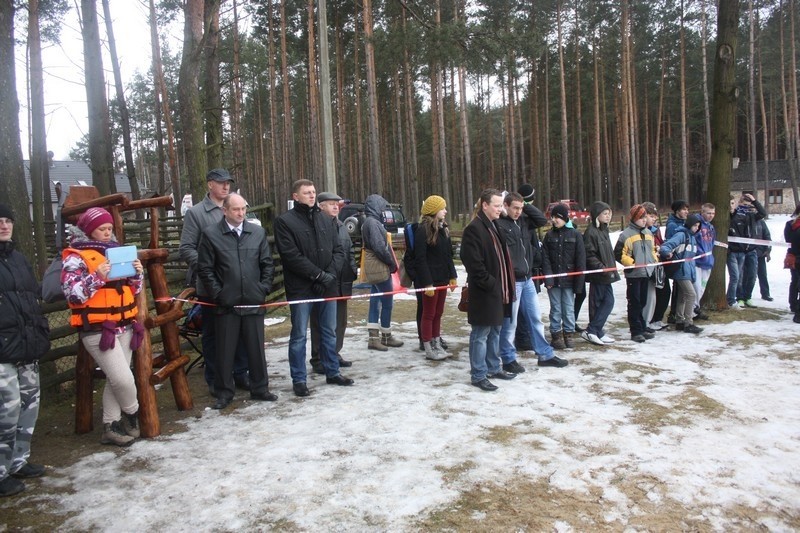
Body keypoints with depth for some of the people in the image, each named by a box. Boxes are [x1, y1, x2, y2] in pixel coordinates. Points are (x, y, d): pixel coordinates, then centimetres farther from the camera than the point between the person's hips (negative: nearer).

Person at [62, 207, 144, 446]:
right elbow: (72, 293, -16)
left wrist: (137, 274, -1)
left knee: (115, 379, 10)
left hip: (123, 326, 7)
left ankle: (111, 426, 20)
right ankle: (132, 413, 16)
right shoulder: (76, 257, -6)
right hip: (97, 329, -7)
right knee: (123, 378, -11)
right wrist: (97, 277, -26)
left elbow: (132, 290, 18)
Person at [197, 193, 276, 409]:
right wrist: (217, 294, -7)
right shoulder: (211, 234, -2)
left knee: (256, 348, 11)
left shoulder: (258, 232, 7)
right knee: (225, 350, 7)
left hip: (254, 302, 2)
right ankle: (224, 392, 21)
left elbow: (267, 264, 10)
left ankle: (260, 388, 25)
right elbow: (204, 269, -2)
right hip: (226, 304, -2)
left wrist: (264, 289, 1)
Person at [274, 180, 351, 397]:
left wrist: (331, 273, -10)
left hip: (327, 286, 5)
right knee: (299, 336, 3)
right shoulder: (285, 221, -5)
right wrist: (318, 274, -16)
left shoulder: (326, 220, 11)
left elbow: (338, 250, 8)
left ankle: (332, 372, 29)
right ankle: (299, 380, 14)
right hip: (300, 288, -5)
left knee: (329, 332, 15)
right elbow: (291, 255, -14)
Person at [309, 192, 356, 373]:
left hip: (341, 283, 8)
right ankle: (318, 360, 11)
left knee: (340, 322, 16)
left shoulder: (340, 226, 14)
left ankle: (334, 354, 30)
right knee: (321, 323, 1)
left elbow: (349, 252, 19)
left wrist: (354, 270, 7)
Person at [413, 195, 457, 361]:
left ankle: (437, 345, 24)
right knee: (429, 315, 2)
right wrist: (427, 283, -20)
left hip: (442, 279, 8)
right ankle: (429, 350, 10)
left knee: (438, 314, 14)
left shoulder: (442, 228, 13)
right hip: (430, 280, -8)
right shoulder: (423, 230, -14)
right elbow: (420, 259, -17)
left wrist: (452, 275, 11)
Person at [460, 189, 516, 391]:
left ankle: (493, 368, 30)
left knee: (495, 331, 18)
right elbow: (474, 265, -21)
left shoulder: (494, 226, 15)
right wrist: (491, 284, -17)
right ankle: (478, 375, 9)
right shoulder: (474, 229, -16)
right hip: (484, 292, -9)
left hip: (498, 290, 9)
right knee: (481, 334, 0)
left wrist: (505, 286, 13)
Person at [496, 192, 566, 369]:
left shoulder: (522, 220, 8)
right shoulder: (499, 224, -15)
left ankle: (545, 355, 27)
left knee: (536, 318, 16)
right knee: (510, 322, 3)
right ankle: (509, 359, 16)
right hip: (511, 280, -8)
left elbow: (543, 220, 15)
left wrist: (526, 206, 5)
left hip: (527, 279, 8)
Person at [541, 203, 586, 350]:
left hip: (569, 279, -1)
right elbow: (545, 258, 0)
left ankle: (568, 334, 18)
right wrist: (548, 277, -12)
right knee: (556, 309, 7)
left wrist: (579, 281, -6)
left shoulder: (575, 235, 0)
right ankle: (556, 335, 14)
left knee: (569, 309, 6)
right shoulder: (549, 236, 5)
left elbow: (581, 259, -2)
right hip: (553, 279, 1)